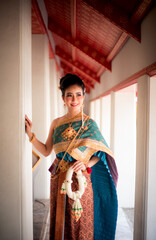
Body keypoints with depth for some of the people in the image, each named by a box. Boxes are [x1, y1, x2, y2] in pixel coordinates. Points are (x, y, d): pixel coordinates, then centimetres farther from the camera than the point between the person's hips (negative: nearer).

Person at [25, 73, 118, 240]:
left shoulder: (89, 123, -6)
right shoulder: (56, 123, 5)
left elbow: (101, 153, -3)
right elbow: (46, 151, 6)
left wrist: (86, 164, -20)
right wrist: (30, 134, -2)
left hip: (80, 179, -3)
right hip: (59, 179, 4)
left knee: (81, 222, 9)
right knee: (60, 219, 16)